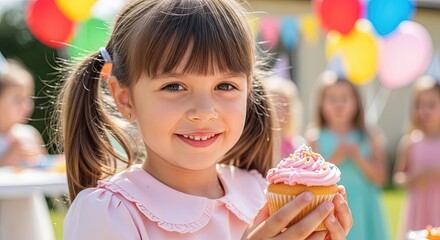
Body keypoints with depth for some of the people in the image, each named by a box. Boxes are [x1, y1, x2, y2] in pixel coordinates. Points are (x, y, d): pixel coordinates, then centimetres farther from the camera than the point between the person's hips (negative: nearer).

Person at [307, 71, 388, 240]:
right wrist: (333, 160, -14)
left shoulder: (369, 138, 4)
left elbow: (380, 178, 0)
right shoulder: (315, 138, 0)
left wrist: (358, 157, -12)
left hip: (362, 211, 2)